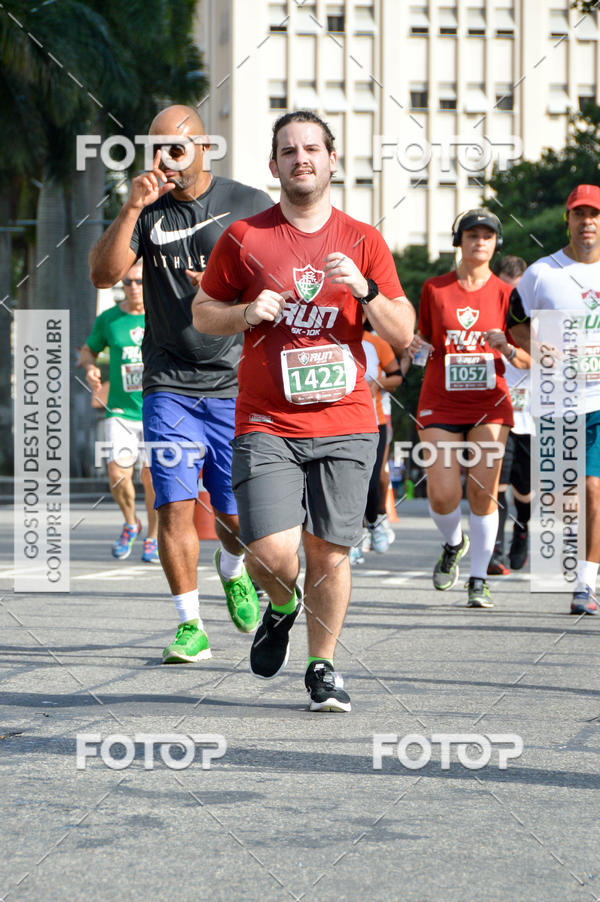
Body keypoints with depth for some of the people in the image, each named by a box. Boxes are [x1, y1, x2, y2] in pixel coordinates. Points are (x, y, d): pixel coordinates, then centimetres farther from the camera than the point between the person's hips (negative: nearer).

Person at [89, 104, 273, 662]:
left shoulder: (251, 206, 1)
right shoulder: (148, 212, 5)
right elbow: (103, 275, -8)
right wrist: (132, 208, -17)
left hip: (236, 385, -1)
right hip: (169, 386, 1)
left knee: (237, 515, 3)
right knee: (175, 506, -9)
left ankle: (232, 570, 37)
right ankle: (190, 625, 1)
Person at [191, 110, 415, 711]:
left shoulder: (362, 240, 7)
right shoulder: (244, 238, 4)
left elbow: (403, 333, 6)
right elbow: (202, 313, 12)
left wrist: (364, 290, -12)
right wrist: (246, 313, -8)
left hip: (345, 423, 1)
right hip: (266, 425, -1)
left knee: (329, 554, -1)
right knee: (272, 556, -13)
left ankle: (322, 668, 19)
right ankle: (281, 608, 22)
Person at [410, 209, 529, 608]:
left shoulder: (505, 294, 3)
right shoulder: (435, 288, 5)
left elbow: (527, 359, 5)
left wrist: (506, 348, -16)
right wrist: (415, 345, -8)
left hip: (490, 405, 0)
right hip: (441, 405, 0)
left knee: (483, 492, -7)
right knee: (442, 496, -10)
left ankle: (479, 579, 4)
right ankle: (454, 544, 24)